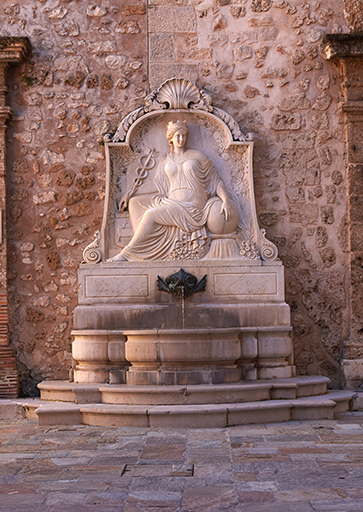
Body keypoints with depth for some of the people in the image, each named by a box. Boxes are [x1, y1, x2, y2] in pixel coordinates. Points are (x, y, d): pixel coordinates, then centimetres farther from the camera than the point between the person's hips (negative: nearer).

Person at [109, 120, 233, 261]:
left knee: (151, 214, -27)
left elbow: (216, 181, 8)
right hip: (171, 203, 5)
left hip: (192, 206, -5)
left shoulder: (197, 156, 10)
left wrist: (225, 200, -9)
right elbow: (155, 185, 21)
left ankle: (127, 254, -19)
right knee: (135, 203, -15)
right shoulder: (165, 162, 20)